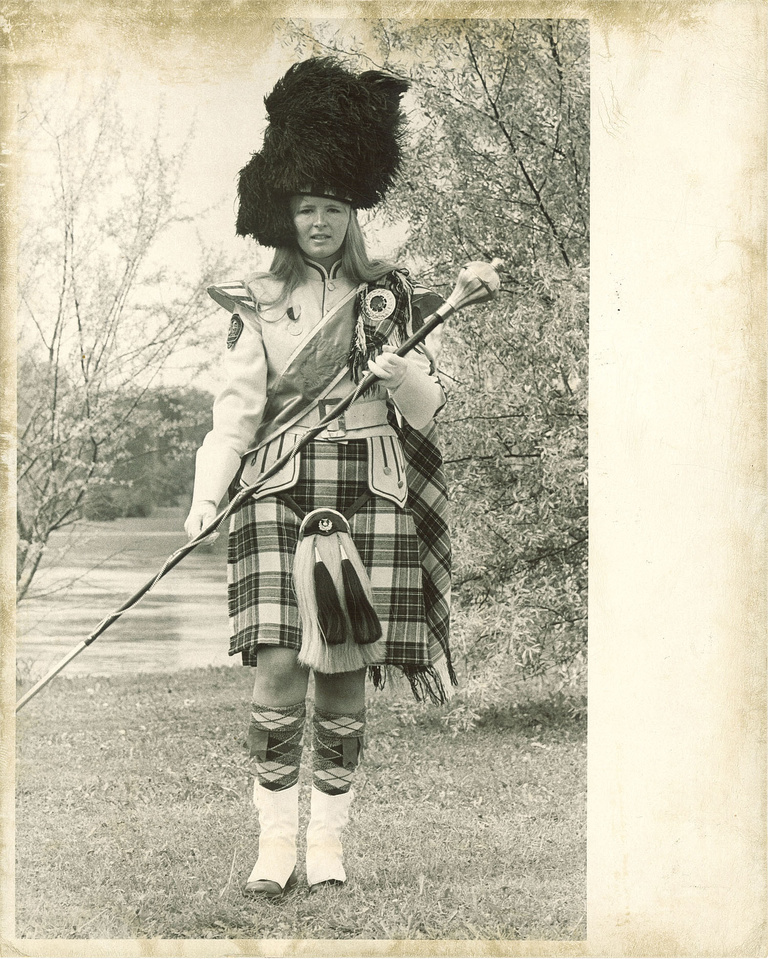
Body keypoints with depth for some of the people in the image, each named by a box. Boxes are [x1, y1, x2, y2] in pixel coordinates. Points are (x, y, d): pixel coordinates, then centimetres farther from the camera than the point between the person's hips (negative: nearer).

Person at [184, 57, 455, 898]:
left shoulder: (390, 299, 10)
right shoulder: (259, 305, 8)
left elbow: (427, 413, 9)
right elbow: (237, 406, 1)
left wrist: (402, 377, -14)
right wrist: (206, 494, -12)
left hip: (370, 492, 1)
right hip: (280, 492, -1)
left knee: (346, 678, 1)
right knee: (278, 669, -10)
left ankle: (328, 841, 11)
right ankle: (275, 841, -2)